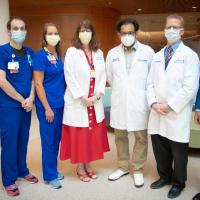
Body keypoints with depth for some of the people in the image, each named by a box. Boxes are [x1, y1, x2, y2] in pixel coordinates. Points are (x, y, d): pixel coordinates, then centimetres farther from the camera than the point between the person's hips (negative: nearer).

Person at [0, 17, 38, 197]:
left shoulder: (30, 52, 6)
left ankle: (22, 170, 33)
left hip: (26, 105, 5)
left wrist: (31, 98, -7)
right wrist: (22, 100, -10)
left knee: (23, 140, 15)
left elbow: (34, 77, 9)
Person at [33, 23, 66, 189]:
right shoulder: (40, 55, -11)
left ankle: (53, 170, 31)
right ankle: (50, 175, 19)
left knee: (56, 138, 15)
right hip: (47, 105, -7)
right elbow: (38, 84, -15)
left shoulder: (58, 55, 9)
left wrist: (61, 102, 10)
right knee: (48, 140, 4)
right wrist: (47, 108, -16)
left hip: (60, 104, 7)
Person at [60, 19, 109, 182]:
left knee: (93, 134, 11)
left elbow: (102, 75, 7)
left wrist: (97, 95, -7)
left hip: (95, 102, 5)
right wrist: (83, 98, -15)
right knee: (79, 135, 4)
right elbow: (70, 78, -11)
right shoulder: (72, 52, -5)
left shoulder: (99, 53, 9)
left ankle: (88, 165, 27)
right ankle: (80, 167, 20)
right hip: (77, 102, -4)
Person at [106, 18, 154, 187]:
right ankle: (123, 167, 29)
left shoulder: (148, 52, -4)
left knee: (141, 137, 5)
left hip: (140, 102, -2)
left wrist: (140, 92, 7)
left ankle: (137, 169, 22)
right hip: (119, 102, 3)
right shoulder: (112, 53, 4)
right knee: (120, 136, 12)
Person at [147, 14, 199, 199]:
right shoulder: (157, 56, 14)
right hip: (157, 113, 5)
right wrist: (153, 103, -5)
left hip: (177, 114, -4)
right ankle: (164, 176, 36)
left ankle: (178, 183, 28)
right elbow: (150, 83, 11)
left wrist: (170, 106, -15)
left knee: (178, 152, 8)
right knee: (159, 148, 14)